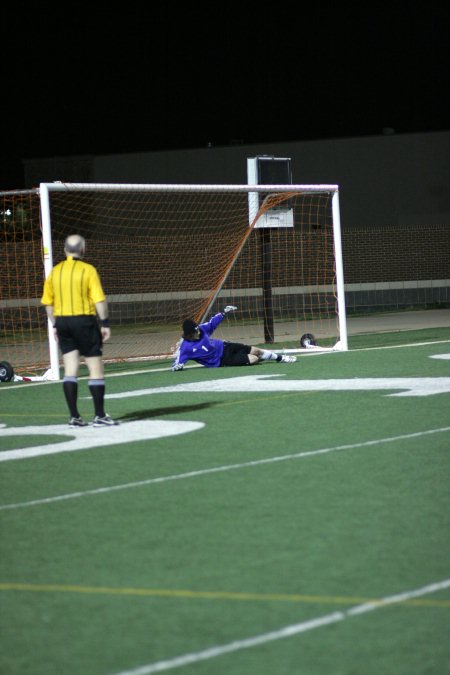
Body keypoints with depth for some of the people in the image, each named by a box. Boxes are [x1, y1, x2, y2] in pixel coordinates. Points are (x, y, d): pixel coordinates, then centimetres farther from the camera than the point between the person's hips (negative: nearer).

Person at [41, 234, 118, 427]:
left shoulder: (55, 272, 7)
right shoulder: (88, 270, -8)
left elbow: (48, 302, 12)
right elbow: (99, 299, -13)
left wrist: (55, 325, 20)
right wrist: (105, 323, -7)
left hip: (62, 321, 5)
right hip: (84, 320, -5)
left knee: (70, 370, 6)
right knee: (96, 369, 2)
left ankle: (74, 417, 4)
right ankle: (99, 416, 1)